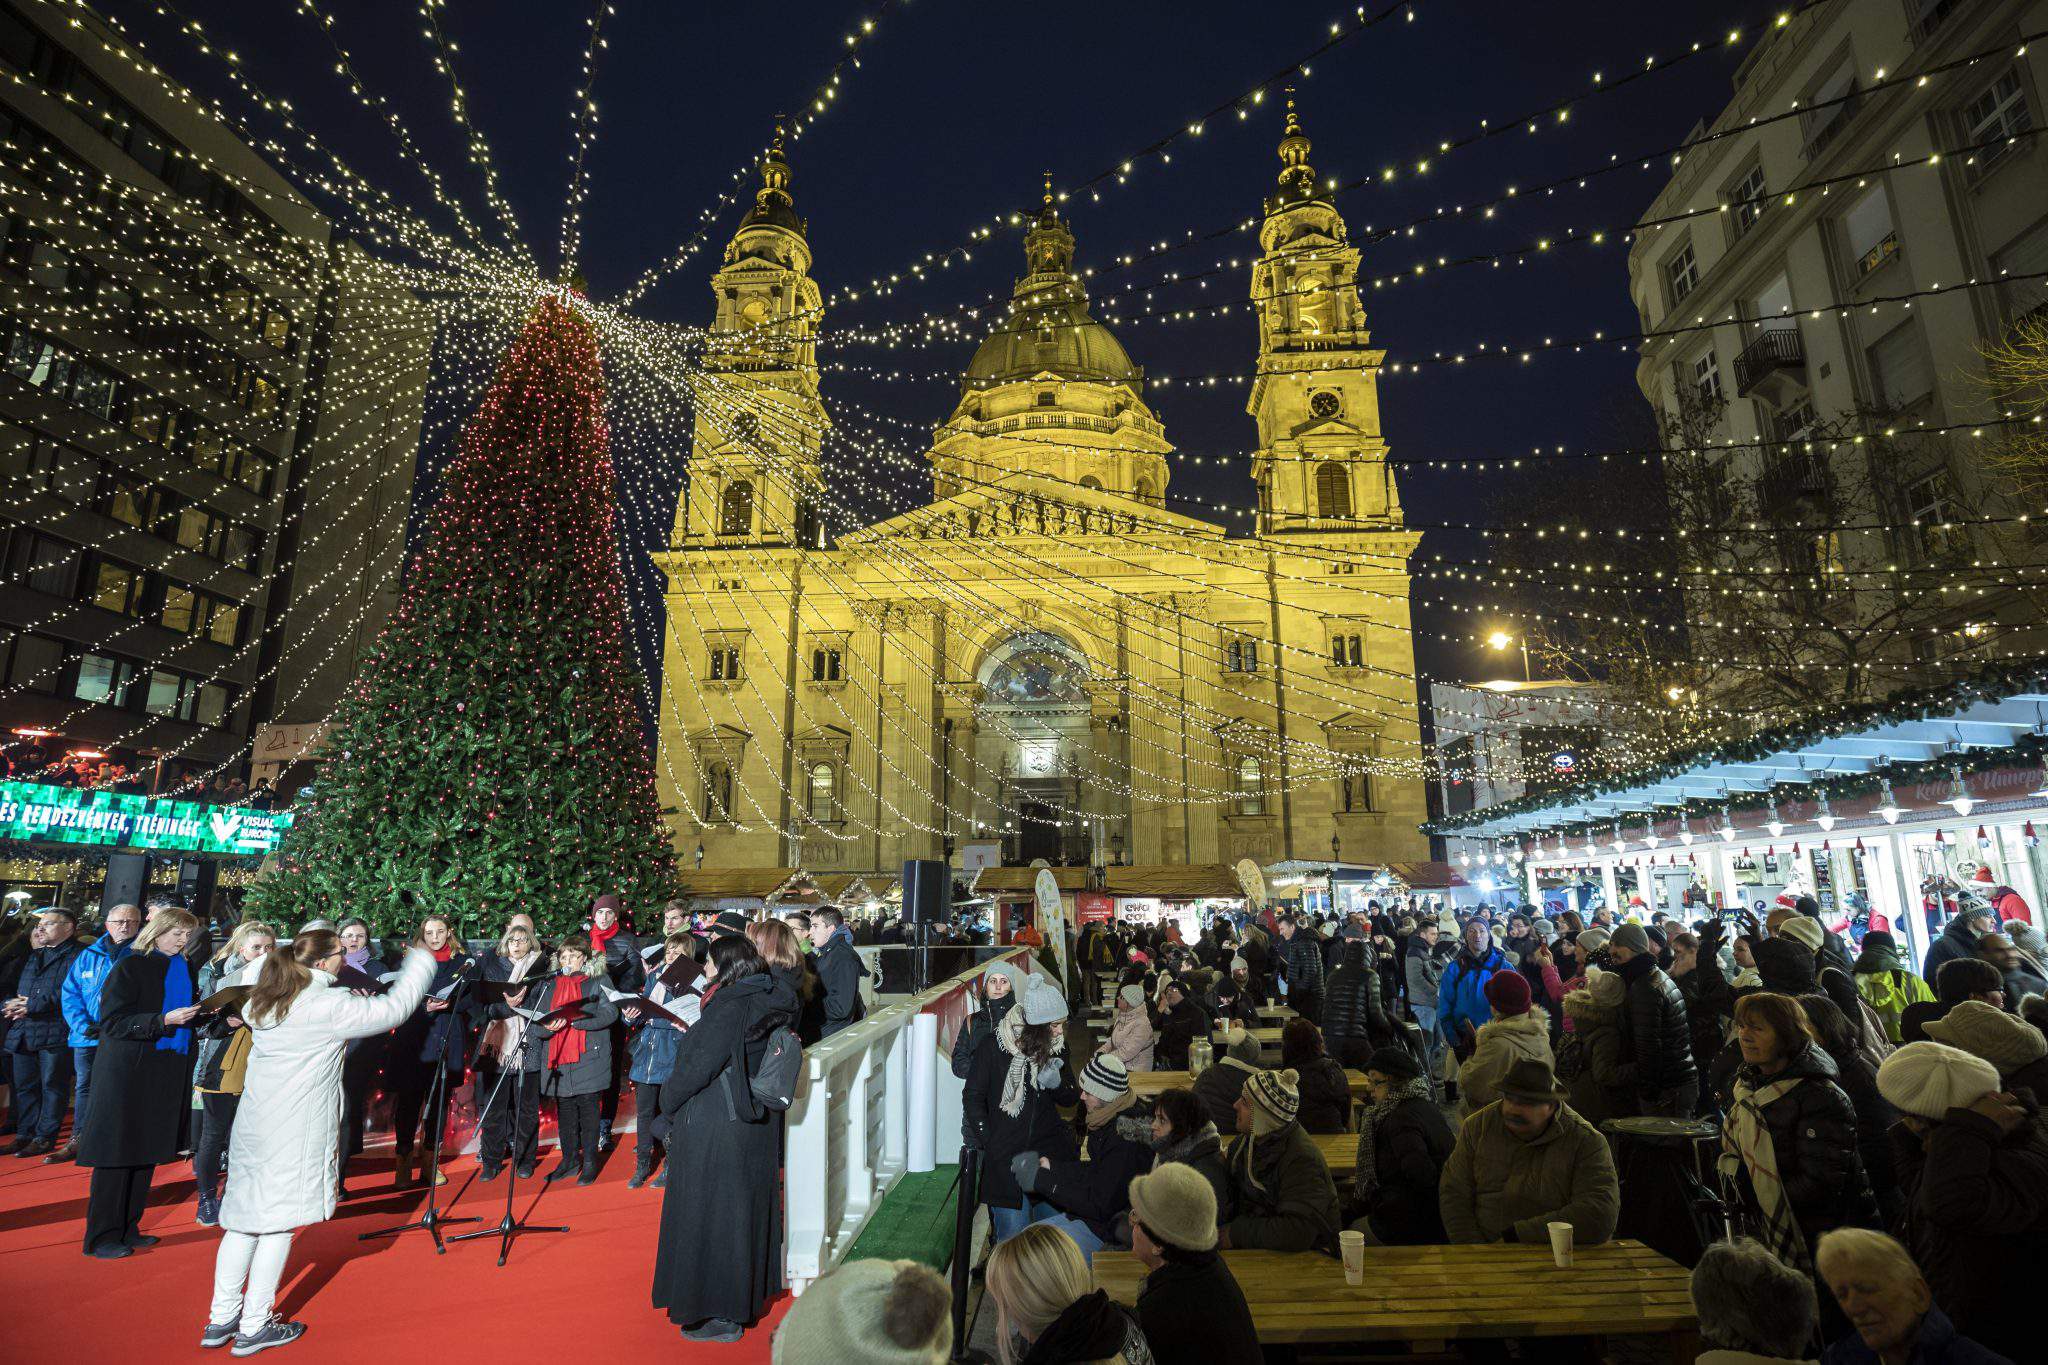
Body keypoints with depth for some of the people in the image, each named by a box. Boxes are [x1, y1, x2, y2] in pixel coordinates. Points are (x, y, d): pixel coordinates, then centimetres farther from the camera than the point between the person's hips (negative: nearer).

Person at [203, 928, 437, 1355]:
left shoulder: (266, 1000, 6)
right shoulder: (329, 1006, -18)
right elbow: (392, 1009, -14)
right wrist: (420, 963, -1)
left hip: (254, 1123, 8)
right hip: (295, 1129, -8)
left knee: (244, 1217, 15)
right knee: (280, 1221, 3)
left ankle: (221, 1319, 24)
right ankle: (254, 1327, 11)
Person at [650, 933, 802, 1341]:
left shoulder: (729, 1007, -23)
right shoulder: (769, 1003, 2)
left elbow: (698, 1068, -24)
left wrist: (667, 1105, -7)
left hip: (714, 1128, -8)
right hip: (757, 1123, 8)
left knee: (709, 1214, 7)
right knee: (745, 1207, 21)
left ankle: (721, 1315, 19)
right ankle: (750, 1291, 37)